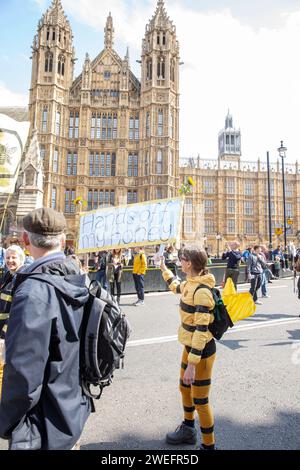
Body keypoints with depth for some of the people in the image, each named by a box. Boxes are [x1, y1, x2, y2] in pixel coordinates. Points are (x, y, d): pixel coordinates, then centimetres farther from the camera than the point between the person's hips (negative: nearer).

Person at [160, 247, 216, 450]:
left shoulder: (201, 291, -28)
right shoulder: (190, 284, -1)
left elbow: (201, 330, -29)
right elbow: (177, 287, 25)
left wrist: (192, 364, -28)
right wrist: (164, 269, 33)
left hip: (202, 351, -10)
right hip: (190, 346, 10)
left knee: (200, 401, 6)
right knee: (185, 388, 26)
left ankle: (209, 445, 28)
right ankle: (188, 430, 49)